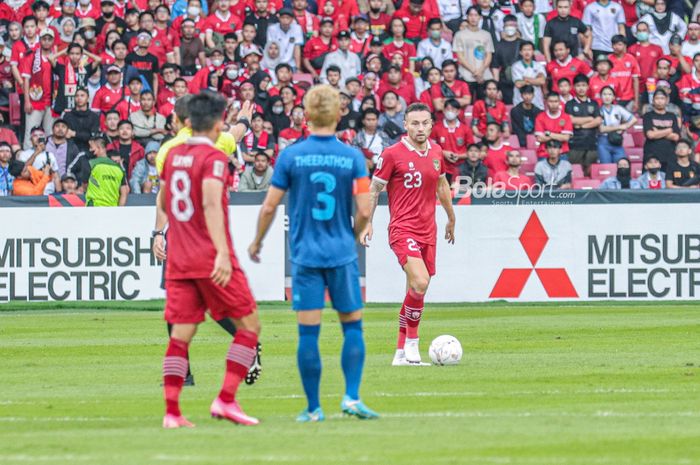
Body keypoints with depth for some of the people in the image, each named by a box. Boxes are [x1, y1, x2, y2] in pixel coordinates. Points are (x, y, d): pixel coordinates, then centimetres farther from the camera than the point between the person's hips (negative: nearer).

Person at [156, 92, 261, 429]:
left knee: (181, 334, 5)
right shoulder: (213, 158, -10)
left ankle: (171, 411, -4)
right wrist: (222, 253, -30)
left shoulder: (173, 155, 11)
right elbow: (211, 204, -23)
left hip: (178, 259, 6)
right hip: (211, 259, -6)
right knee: (249, 324, 5)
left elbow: (163, 204, 24)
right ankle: (226, 400, -5)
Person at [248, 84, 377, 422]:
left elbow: (269, 207, -2)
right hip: (342, 255, 0)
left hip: (305, 255, 0)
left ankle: (313, 408, 4)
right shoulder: (352, 157, -3)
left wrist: (257, 242, 15)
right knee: (352, 326, 12)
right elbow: (364, 211, -5)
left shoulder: (291, 156, -4)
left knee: (308, 332, 2)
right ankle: (351, 397, 1)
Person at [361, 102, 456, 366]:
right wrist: (367, 223, -4)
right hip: (403, 229, -6)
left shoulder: (436, 153, 9)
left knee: (417, 291, 7)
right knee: (420, 283, -23)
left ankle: (401, 353, 15)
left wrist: (451, 218, 32)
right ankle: (412, 341, -6)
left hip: (428, 231, 6)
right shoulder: (393, 154, -7)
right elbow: (374, 188, 1)